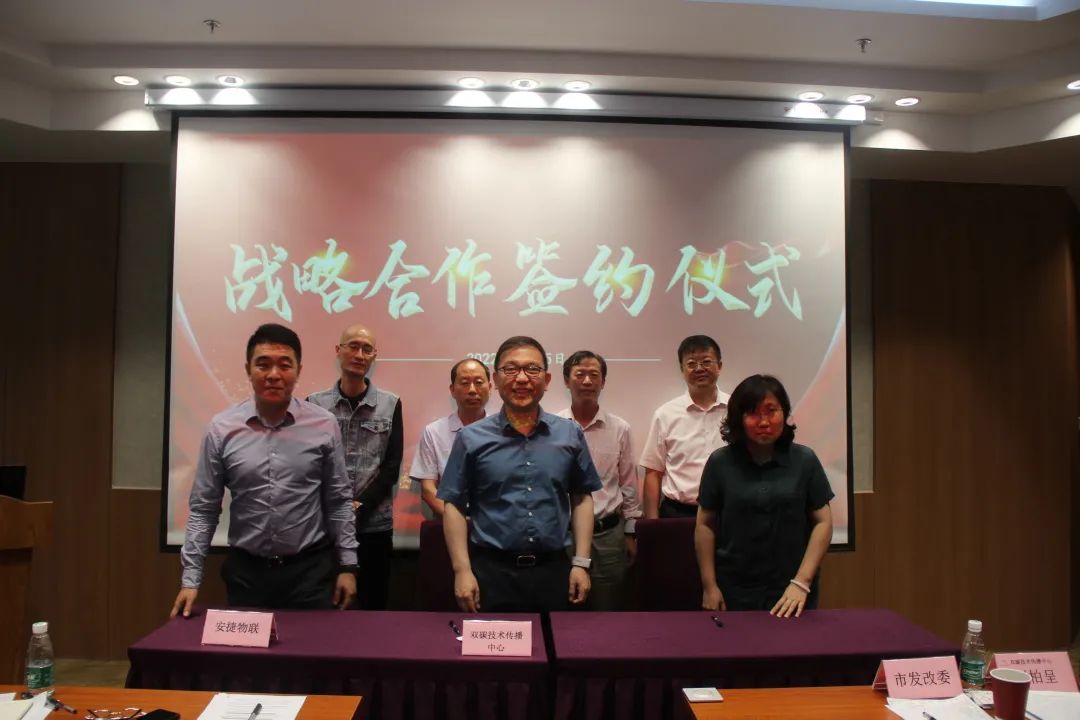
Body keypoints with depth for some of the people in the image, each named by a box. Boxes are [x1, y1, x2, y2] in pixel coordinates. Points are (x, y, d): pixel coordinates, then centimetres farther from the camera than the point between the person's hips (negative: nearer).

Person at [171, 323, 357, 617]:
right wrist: (191, 578, -2)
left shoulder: (324, 425, -4)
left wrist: (347, 565, 0)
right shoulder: (221, 429, -4)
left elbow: (338, 502, 1)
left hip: (310, 570, -1)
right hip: (246, 571, 1)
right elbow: (203, 509, 1)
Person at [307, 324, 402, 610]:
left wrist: (359, 506, -10)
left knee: (372, 604, 9)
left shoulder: (390, 404, 3)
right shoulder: (315, 404, 3)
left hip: (374, 523, 0)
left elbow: (392, 465, 0)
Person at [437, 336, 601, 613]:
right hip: (491, 571, -1)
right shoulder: (471, 438, -2)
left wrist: (581, 563, 3)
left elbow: (582, 498, 8)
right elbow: (454, 505, -1)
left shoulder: (570, 434, 3)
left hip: (552, 570, 2)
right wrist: (462, 570, -7)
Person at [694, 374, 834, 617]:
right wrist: (709, 586, -3)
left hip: (790, 593, 0)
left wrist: (802, 581, -8)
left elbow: (822, 522, -1)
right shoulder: (720, 462, -3)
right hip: (734, 591, 0)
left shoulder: (805, 461, -2)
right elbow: (705, 525, 0)